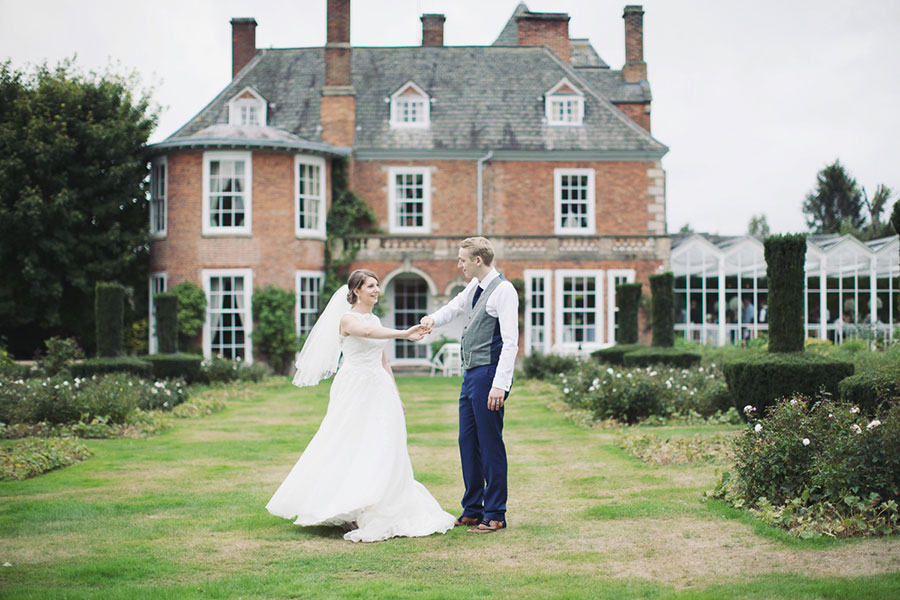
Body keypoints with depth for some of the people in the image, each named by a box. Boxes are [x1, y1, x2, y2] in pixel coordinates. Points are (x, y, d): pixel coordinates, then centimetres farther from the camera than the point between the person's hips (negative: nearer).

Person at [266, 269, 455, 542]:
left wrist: (395, 395, 17)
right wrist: (403, 334, -41)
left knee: (381, 450, 1)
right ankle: (346, 511, -1)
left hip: (379, 390, 7)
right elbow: (368, 332, -29)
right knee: (350, 448, -7)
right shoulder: (347, 319, -6)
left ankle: (381, 513, 5)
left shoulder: (375, 319, 17)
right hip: (355, 389, -7)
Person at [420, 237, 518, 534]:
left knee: (490, 443, -3)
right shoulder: (474, 287, 12)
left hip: (488, 375, -9)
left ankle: (495, 515, 5)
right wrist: (433, 318, 4)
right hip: (470, 375, 9)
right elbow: (454, 308, 29)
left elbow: (510, 342, -18)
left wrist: (500, 384, -24)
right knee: (468, 441, 12)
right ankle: (472, 511, 22)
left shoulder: (503, 290, -13)